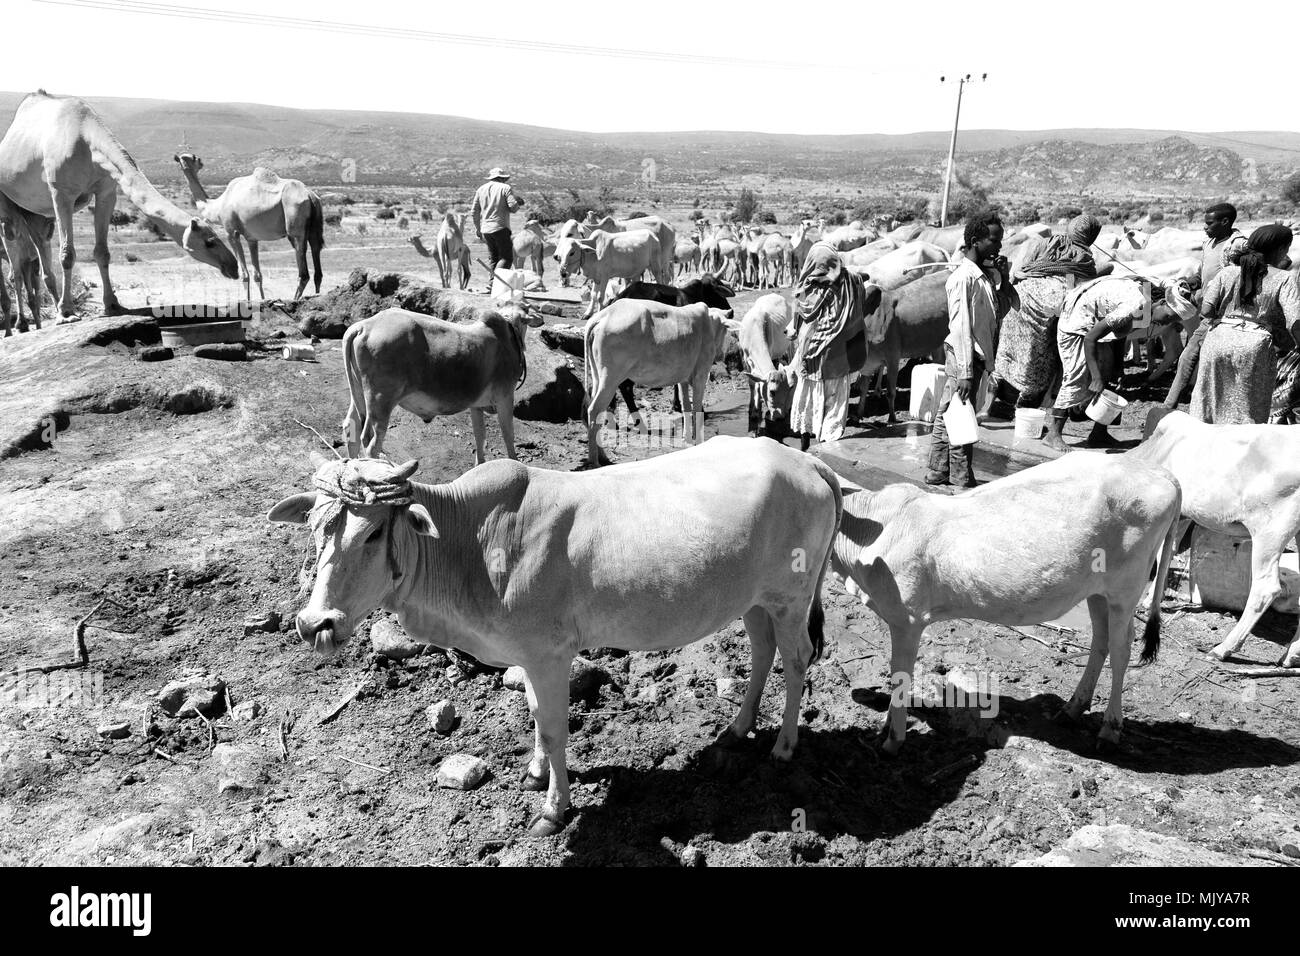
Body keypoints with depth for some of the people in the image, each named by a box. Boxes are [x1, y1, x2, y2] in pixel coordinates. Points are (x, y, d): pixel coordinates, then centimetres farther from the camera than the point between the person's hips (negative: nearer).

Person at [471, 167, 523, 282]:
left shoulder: (480, 189, 14)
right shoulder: (505, 188, -2)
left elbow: (474, 212, 14)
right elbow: (514, 207, -11)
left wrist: (478, 230, 22)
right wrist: (518, 202, 11)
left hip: (486, 229, 6)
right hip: (500, 228, -6)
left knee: (493, 258, 14)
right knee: (506, 257, -4)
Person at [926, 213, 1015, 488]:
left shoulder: (986, 273, 10)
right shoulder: (964, 277, -16)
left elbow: (1006, 308, 17)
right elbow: (960, 327, -20)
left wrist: (1004, 279, 0)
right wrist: (965, 372, -23)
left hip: (976, 355, 9)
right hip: (964, 355, -9)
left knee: (948, 414, 14)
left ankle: (938, 472, 22)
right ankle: (963, 480, 6)